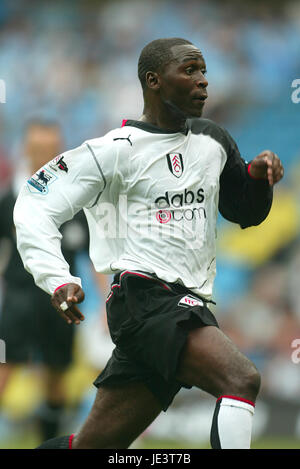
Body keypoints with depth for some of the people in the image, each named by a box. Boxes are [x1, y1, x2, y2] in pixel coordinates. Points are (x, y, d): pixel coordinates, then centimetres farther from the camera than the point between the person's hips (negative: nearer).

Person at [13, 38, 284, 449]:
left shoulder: (213, 141, 15)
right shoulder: (116, 150, -5)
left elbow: (246, 213, 27)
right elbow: (35, 207, -3)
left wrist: (258, 176, 5)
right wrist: (58, 279, -17)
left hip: (190, 307, 7)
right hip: (144, 299, -7)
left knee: (94, 444, 7)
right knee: (241, 379, -28)